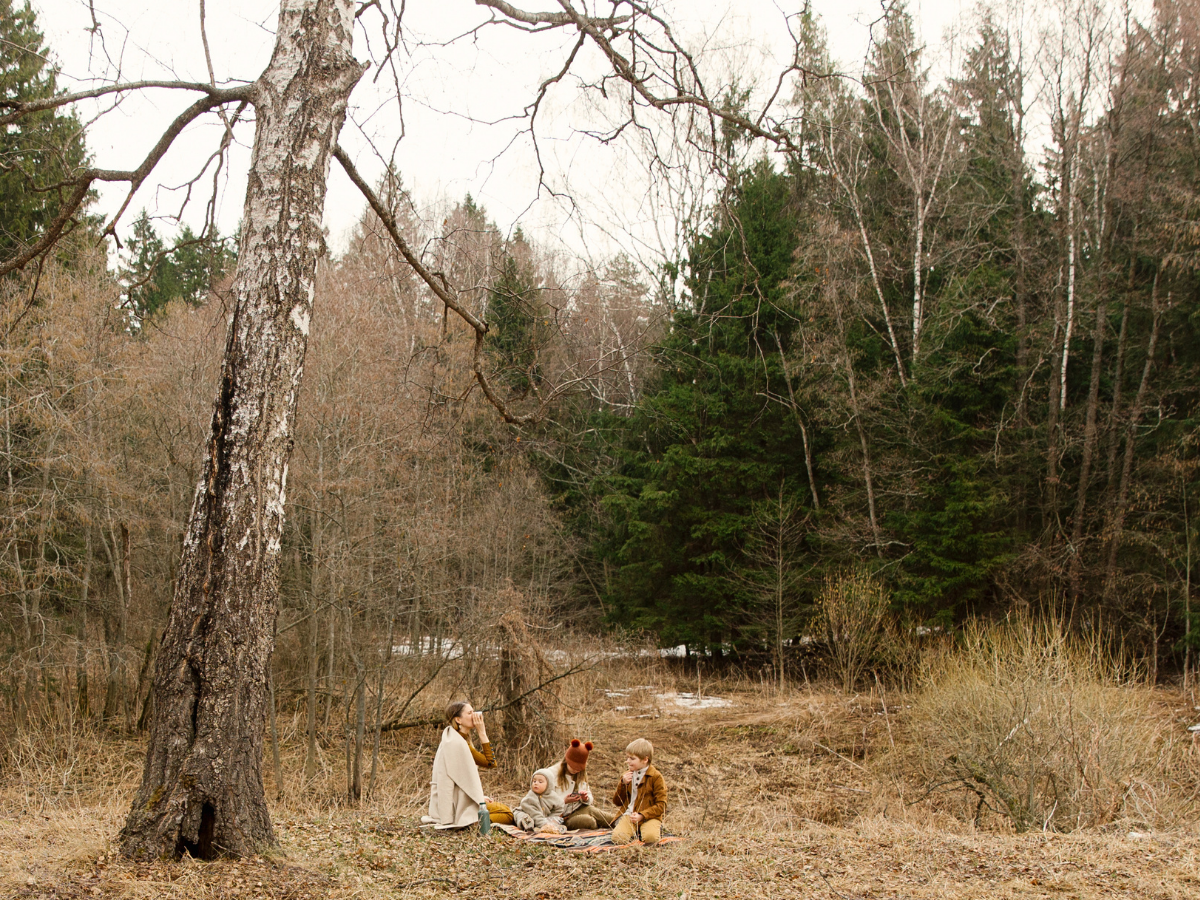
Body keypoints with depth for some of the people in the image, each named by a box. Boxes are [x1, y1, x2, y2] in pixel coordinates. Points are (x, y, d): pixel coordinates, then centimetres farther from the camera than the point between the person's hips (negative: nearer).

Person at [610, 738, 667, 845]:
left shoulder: (656, 777, -3)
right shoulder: (626, 776, 15)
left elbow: (661, 805, -6)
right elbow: (617, 802, 14)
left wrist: (642, 815, -18)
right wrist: (623, 784, -3)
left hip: (649, 816, -3)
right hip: (629, 815, 3)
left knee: (650, 837, -33)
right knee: (617, 837, -24)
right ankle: (634, 831, 4)